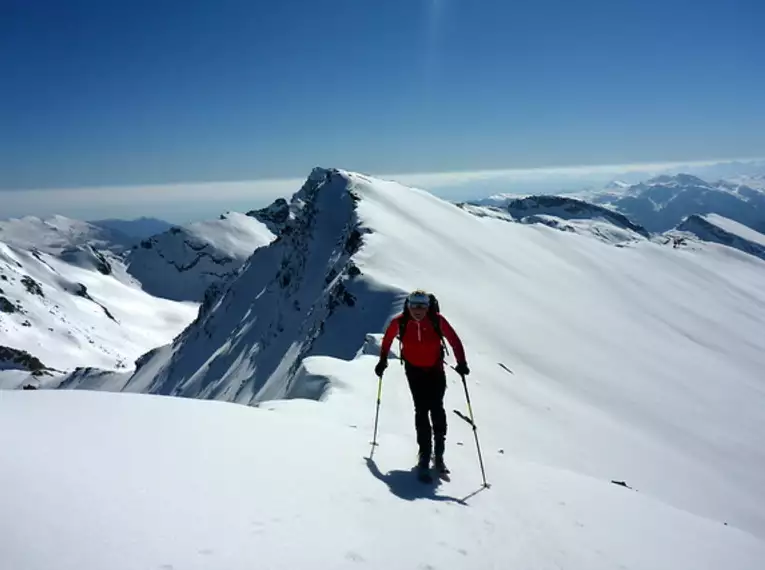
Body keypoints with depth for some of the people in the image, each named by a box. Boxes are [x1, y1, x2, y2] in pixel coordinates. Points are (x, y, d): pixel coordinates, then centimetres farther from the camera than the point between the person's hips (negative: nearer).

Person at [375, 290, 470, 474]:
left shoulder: (437, 320, -21)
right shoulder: (400, 321, -18)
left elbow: (454, 340, -12)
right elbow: (387, 339, 1)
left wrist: (461, 363, -20)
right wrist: (382, 361, 6)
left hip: (435, 369, 0)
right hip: (414, 369, 0)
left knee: (436, 408, -2)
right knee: (421, 410, -3)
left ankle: (438, 453, 10)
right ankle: (425, 452, 8)